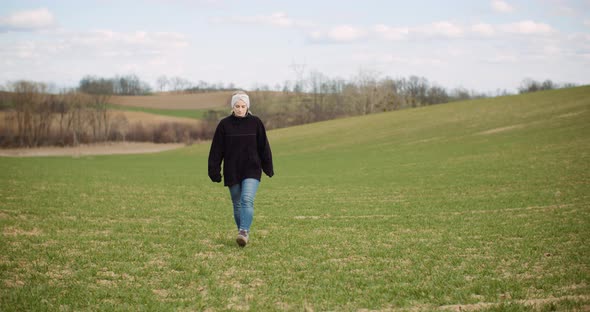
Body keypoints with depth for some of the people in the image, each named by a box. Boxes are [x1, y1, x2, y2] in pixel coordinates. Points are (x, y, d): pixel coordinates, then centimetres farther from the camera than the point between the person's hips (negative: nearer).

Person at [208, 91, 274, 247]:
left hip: (252, 170, -2)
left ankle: (244, 232, -26)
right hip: (232, 172, 2)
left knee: (247, 200, -19)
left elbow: (263, 147, 6)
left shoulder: (256, 123, 0)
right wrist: (214, 170, -1)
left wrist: (268, 168, 7)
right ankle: (242, 233, 21)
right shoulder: (224, 124, 1)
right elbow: (217, 149, 2)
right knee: (237, 204, 9)